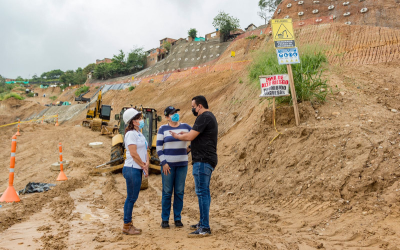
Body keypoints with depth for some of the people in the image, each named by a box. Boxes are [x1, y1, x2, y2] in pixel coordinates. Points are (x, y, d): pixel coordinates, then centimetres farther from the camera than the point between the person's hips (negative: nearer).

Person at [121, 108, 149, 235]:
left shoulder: (139, 134, 17)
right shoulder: (131, 134, -11)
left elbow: (145, 150, 15)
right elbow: (133, 154, -17)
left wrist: (147, 163, -2)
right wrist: (144, 166, -8)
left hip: (138, 169, 9)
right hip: (132, 169, -9)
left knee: (132, 198, 13)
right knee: (131, 197, -2)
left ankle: (129, 225, 21)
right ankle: (126, 226, 8)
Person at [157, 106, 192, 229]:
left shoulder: (186, 127, 5)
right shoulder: (163, 129, -2)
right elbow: (159, 147, -3)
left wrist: (189, 149, 0)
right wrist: (163, 163, -11)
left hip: (182, 163, 2)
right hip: (168, 164, -2)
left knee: (179, 192, 5)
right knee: (167, 192, 1)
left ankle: (178, 218, 17)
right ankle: (165, 219, 13)